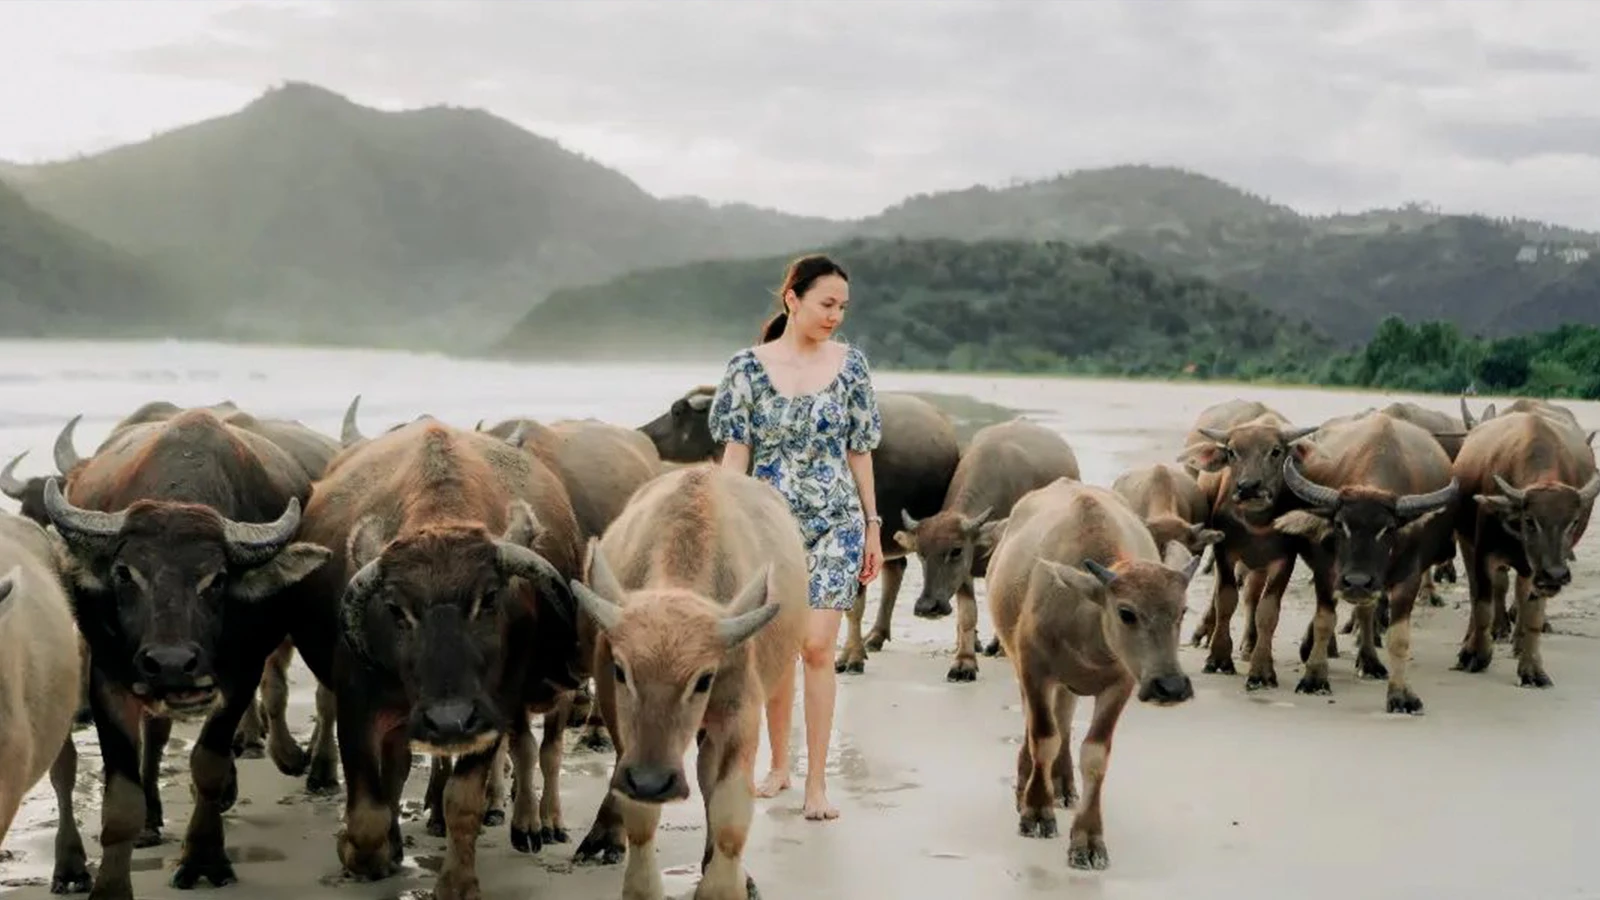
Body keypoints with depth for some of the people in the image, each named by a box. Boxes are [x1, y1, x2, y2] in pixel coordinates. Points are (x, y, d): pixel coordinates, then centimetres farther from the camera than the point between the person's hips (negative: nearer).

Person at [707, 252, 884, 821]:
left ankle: (817, 783, -2)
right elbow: (735, 454, -2)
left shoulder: (850, 365, 3)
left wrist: (873, 527, 7)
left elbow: (860, 452, 7)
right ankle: (779, 765, 26)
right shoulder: (749, 367, -2)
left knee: (817, 646, -9)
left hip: (835, 523, 0)